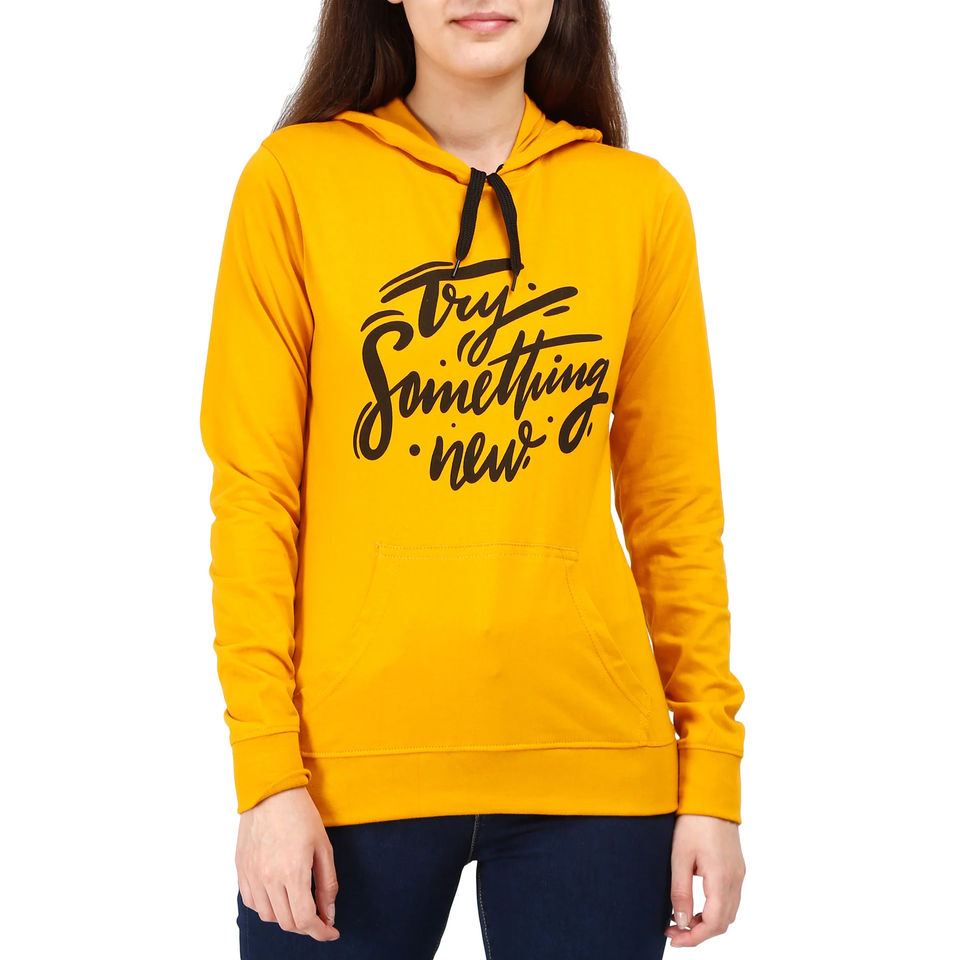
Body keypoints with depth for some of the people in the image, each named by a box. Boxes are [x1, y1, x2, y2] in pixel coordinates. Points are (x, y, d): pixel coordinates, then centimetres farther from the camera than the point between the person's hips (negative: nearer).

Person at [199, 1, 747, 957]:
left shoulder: (640, 198, 5)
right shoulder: (294, 178, 0)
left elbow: (675, 506, 6)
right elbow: (251, 492, -2)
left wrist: (712, 779, 2)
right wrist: (269, 771, -8)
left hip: (591, 761, 2)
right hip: (355, 759, -1)